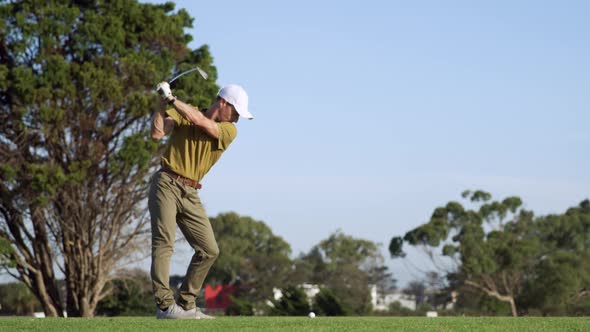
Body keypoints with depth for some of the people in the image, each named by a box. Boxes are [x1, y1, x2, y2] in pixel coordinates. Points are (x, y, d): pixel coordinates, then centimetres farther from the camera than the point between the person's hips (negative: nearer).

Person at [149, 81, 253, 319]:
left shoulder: (229, 131, 3)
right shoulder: (181, 114, 1)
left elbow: (200, 121, -14)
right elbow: (157, 133, -11)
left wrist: (171, 98, -15)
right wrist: (162, 103, -15)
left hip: (190, 194, 4)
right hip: (166, 185, -4)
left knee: (209, 250, 2)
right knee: (164, 243, -14)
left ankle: (186, 304, 11)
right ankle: (165, 306, -20)